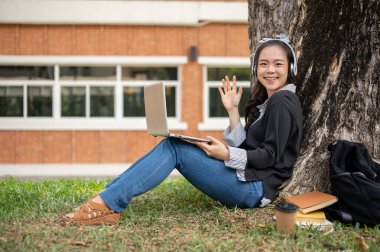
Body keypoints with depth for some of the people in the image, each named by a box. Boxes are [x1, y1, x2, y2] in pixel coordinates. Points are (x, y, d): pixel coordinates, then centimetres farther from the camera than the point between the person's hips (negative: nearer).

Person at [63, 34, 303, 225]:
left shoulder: (283, 102, -7)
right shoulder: (265, 101, 20)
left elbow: (270, 156, -14)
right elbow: (244, 147, 11)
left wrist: (227, 155, -20)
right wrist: (233, 111, 4)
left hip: (256, 188, -9)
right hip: (243, 179, 9)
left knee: (174, 147, -17)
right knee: (171, 145, -5)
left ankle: (107, 203, -23)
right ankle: (106, 201, -15)